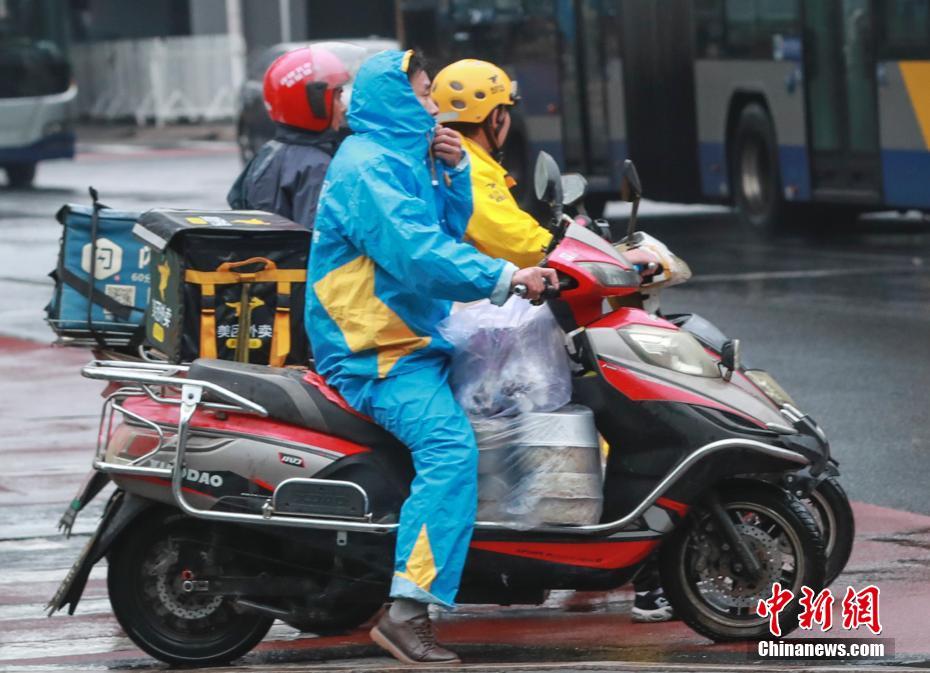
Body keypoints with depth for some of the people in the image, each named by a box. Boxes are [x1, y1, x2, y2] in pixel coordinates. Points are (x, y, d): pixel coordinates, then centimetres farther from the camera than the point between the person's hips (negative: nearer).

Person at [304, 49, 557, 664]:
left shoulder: (404, 158, 19)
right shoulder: (369, 166, -15)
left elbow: (449, 230, 21)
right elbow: (415, 250, -27)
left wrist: (454, 171, 5)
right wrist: (502, 277, -30)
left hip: (410, 337, 11)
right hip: (374, 353, -11)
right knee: (450, 444, -31)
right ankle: (408, 611, -37)